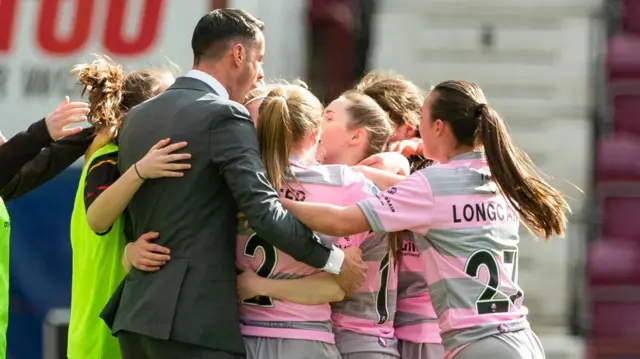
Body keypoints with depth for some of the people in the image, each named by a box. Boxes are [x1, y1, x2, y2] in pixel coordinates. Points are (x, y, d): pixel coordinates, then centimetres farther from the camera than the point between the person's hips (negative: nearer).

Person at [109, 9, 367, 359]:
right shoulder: (224, 116, -10)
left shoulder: (137, 117, 14)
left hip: (137, 314, 8)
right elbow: (265, 213, -17)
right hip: (196, 317, -8)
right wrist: (334, 259, -9)